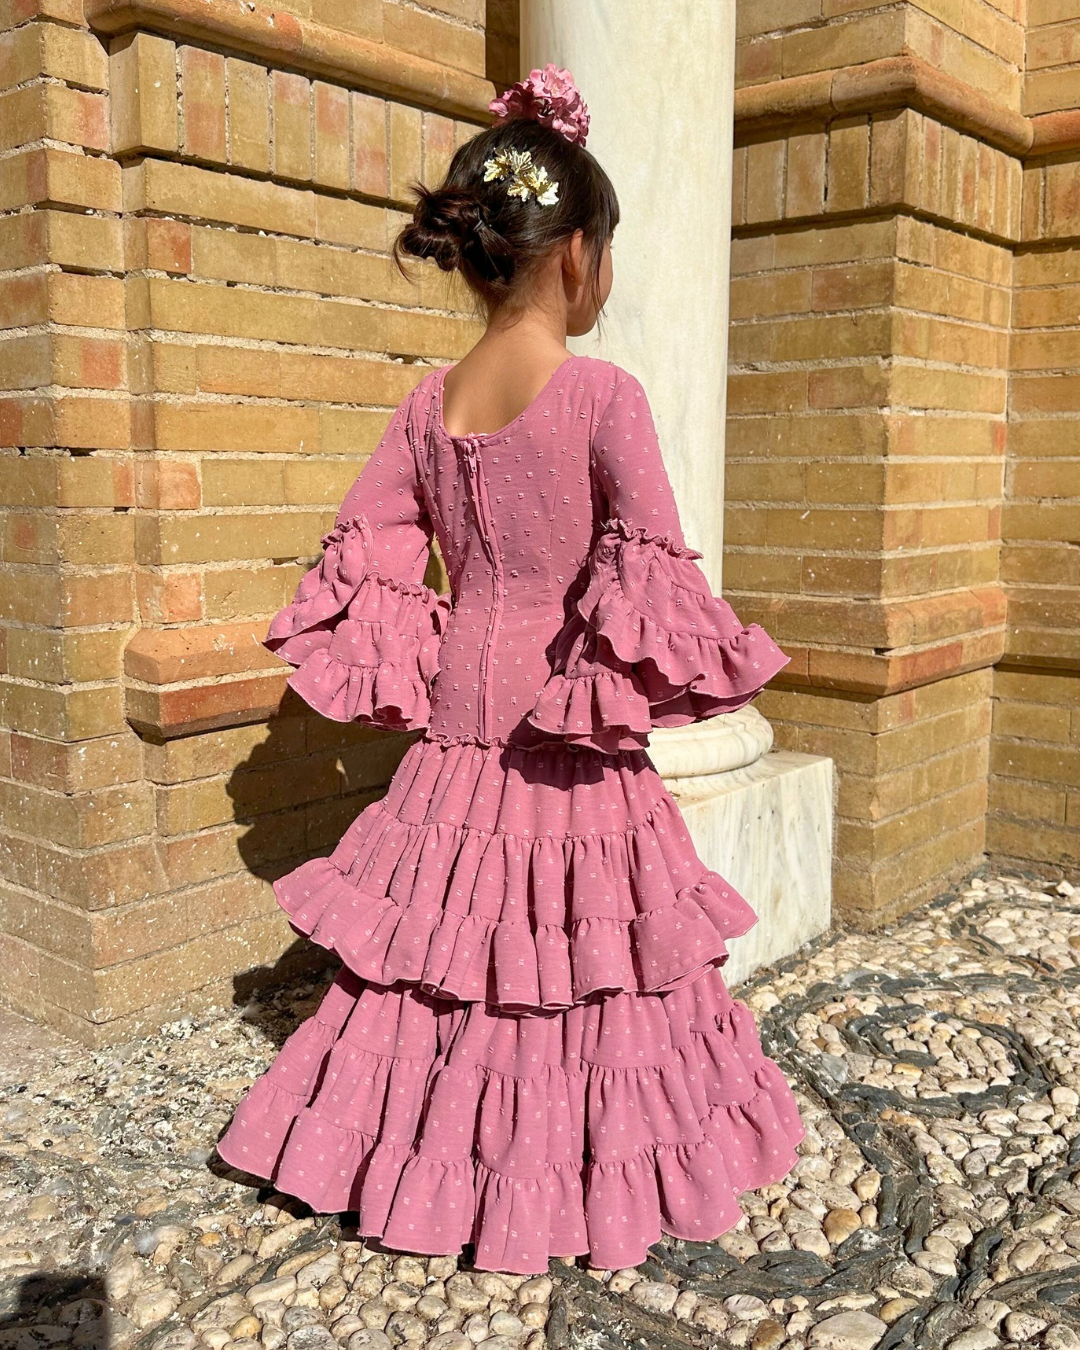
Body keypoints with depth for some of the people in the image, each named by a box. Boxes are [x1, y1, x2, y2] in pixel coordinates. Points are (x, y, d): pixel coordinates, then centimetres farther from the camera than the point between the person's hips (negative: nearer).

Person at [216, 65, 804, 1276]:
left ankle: (427, 1160, 31)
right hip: (571, 741, -5)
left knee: (444, 951, 16)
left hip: (458, 725, 5)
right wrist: (673, 678, -3)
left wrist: (401, 680, 12)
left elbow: (360, 563, 4)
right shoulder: (604, 395, -13)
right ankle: (569, 1177, 23)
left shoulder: (429, 402, 2)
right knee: (584, 946, 9)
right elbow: (653, 580, -19)